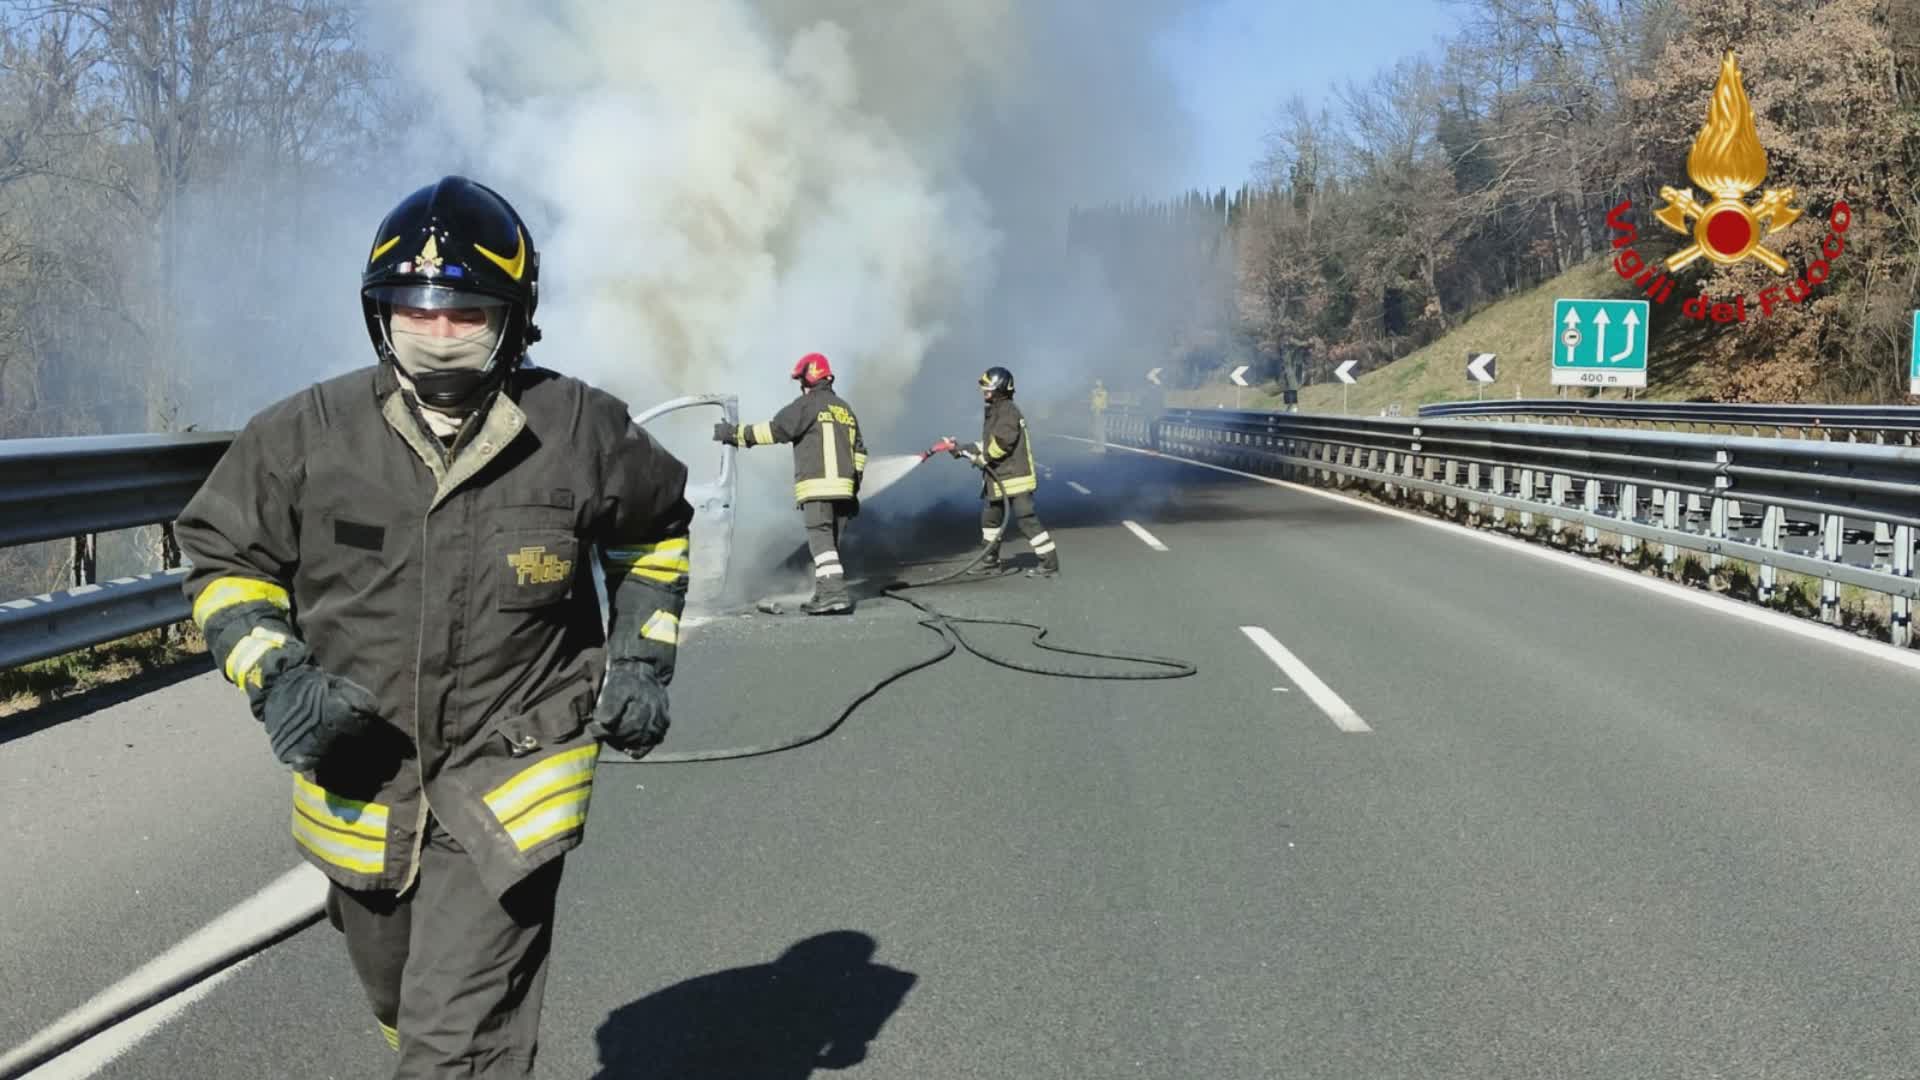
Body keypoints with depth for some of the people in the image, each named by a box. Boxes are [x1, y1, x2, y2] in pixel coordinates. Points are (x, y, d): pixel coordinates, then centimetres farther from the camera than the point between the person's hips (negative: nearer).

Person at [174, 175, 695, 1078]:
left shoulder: (581, 433, -8)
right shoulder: (307, 436, -8)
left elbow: (655, 529, 12)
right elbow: (225, 558, 4)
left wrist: (642, 658, 3)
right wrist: (273, 673, -12)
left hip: (509, 789, -3)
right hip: (360, 789, 3)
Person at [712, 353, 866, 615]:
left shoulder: (808, 404, -2)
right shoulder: (845, 408, 21)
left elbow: (774, 429, -9)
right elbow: (859, 451, 20)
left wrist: (735, 434, -2)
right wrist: (854, 487, 22)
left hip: (817, 485, -8)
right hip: (843, 486, 8)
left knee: (821, 541, -11)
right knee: (829, 543, 13)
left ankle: (835, 593, -22)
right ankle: (824, 595, 14)